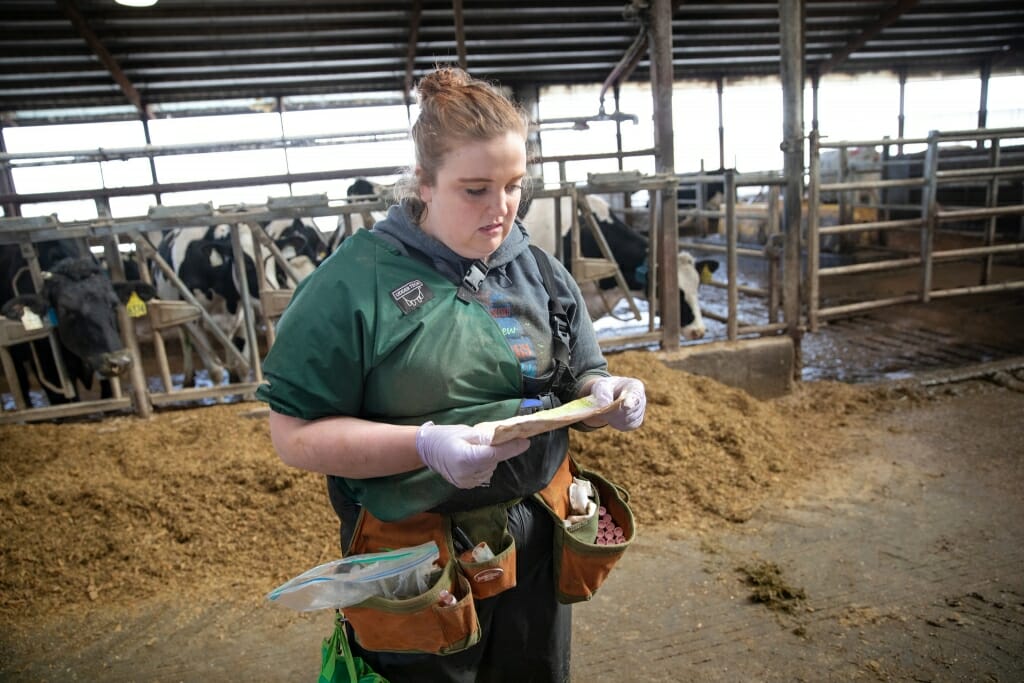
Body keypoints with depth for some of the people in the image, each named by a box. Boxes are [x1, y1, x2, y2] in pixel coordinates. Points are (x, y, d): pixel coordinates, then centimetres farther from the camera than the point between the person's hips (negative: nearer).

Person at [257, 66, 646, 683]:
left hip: (536, 541, 5)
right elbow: (296, 435, -15)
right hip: (416, 560, -4)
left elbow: (577, 384, 9)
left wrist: (602, 396, -15)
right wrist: (425, 446, -28)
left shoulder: (542, 273, 0)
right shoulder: (354, 283, -15)